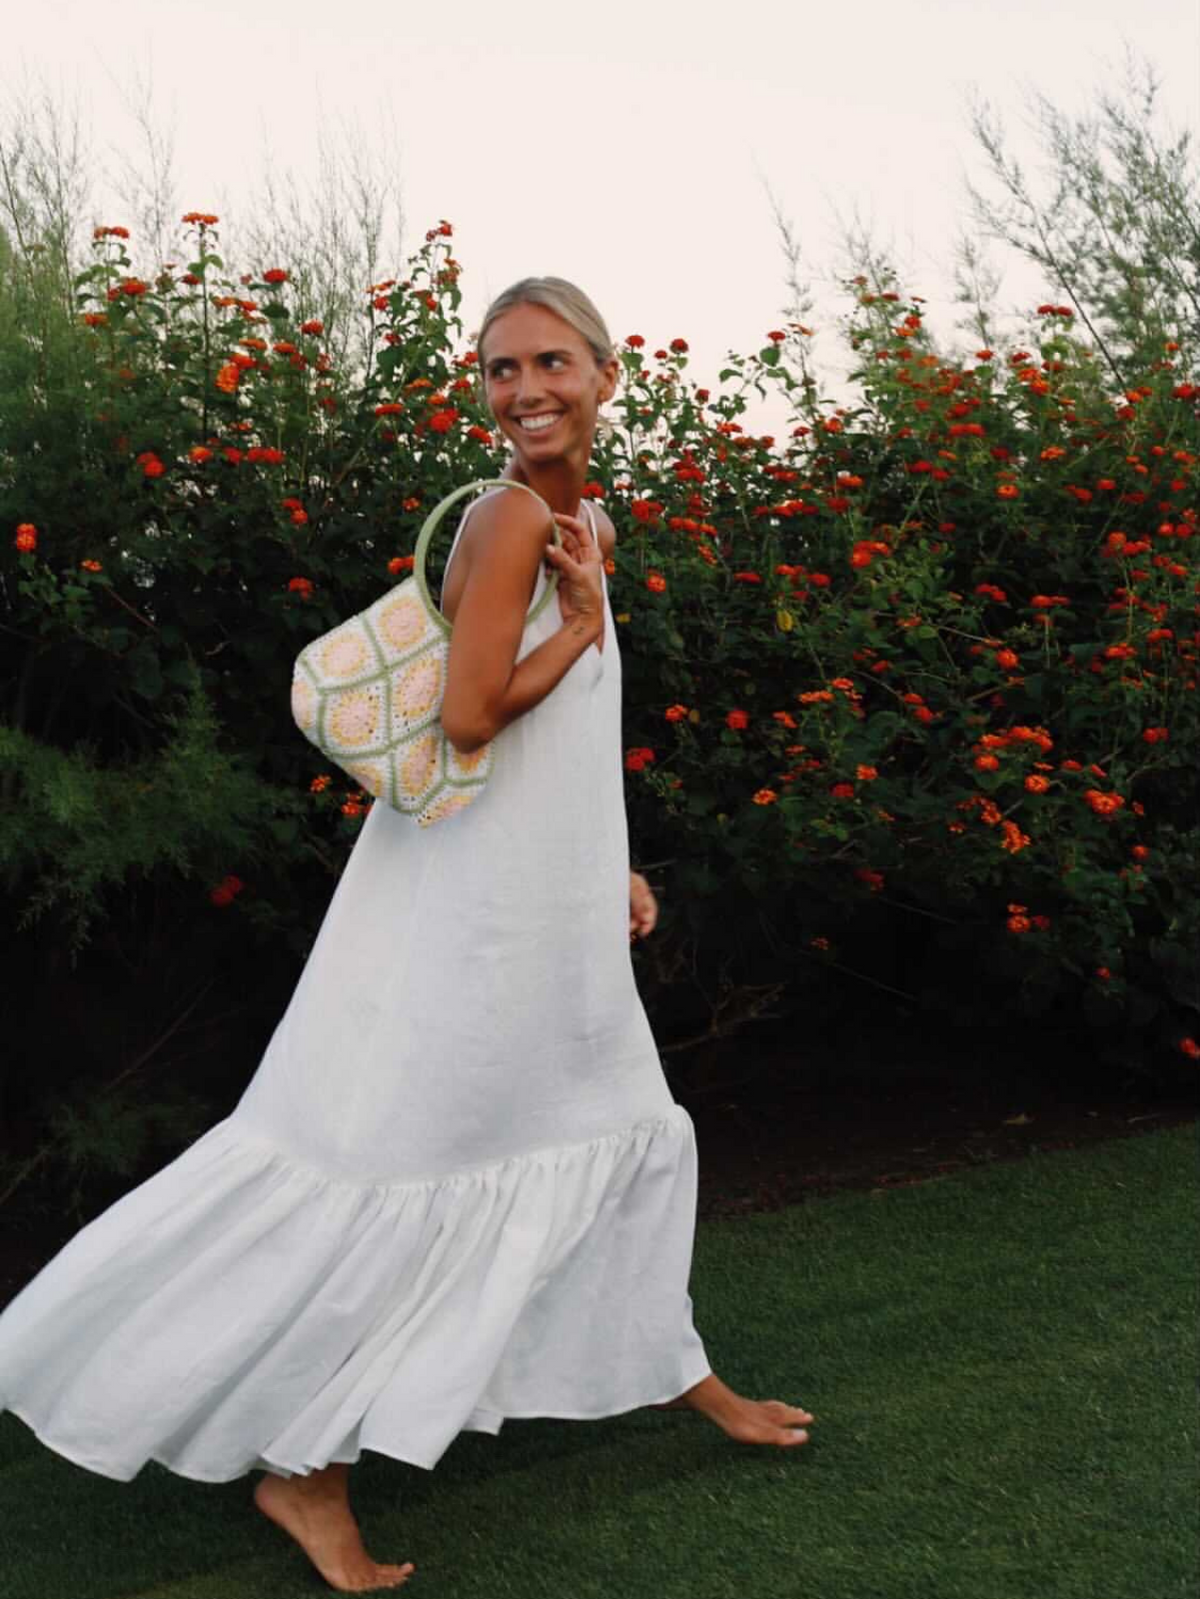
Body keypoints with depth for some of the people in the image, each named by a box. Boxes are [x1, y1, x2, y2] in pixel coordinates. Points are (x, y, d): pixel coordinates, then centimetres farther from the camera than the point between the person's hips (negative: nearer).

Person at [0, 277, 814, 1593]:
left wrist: (609, 870, 20)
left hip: (548, 916, 10)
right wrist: (586, 621, -14)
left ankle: (672, 1372, 40)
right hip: (466, 905, -10)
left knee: (631, 1132, 20)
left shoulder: (573, 520, 12)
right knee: (387, 1166, -2)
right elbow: (471, 714, -26)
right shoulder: (510, 515, -16)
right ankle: (298, 1467, 11)